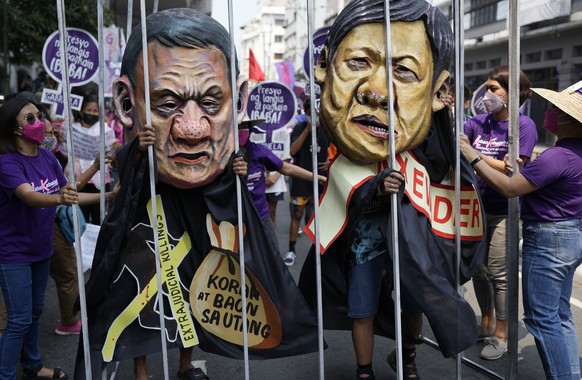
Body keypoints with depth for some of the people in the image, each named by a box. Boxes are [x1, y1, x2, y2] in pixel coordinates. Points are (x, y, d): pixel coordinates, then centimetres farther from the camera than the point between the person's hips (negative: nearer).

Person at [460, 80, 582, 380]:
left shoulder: (557, 157, -24)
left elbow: (508, 188, -21)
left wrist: (473, 157, -15)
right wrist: (524, 170, 2)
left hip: (547, 240, -10)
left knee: (542, 318, 2)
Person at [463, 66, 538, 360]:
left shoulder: (524, 125, -10)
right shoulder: (479, 122, 4)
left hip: (504, 211, -5)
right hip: (478, 206, 5)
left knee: (498, 273, 2)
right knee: (478, 269, 14)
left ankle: (500, 335, 20)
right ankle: (486, 323, 35)